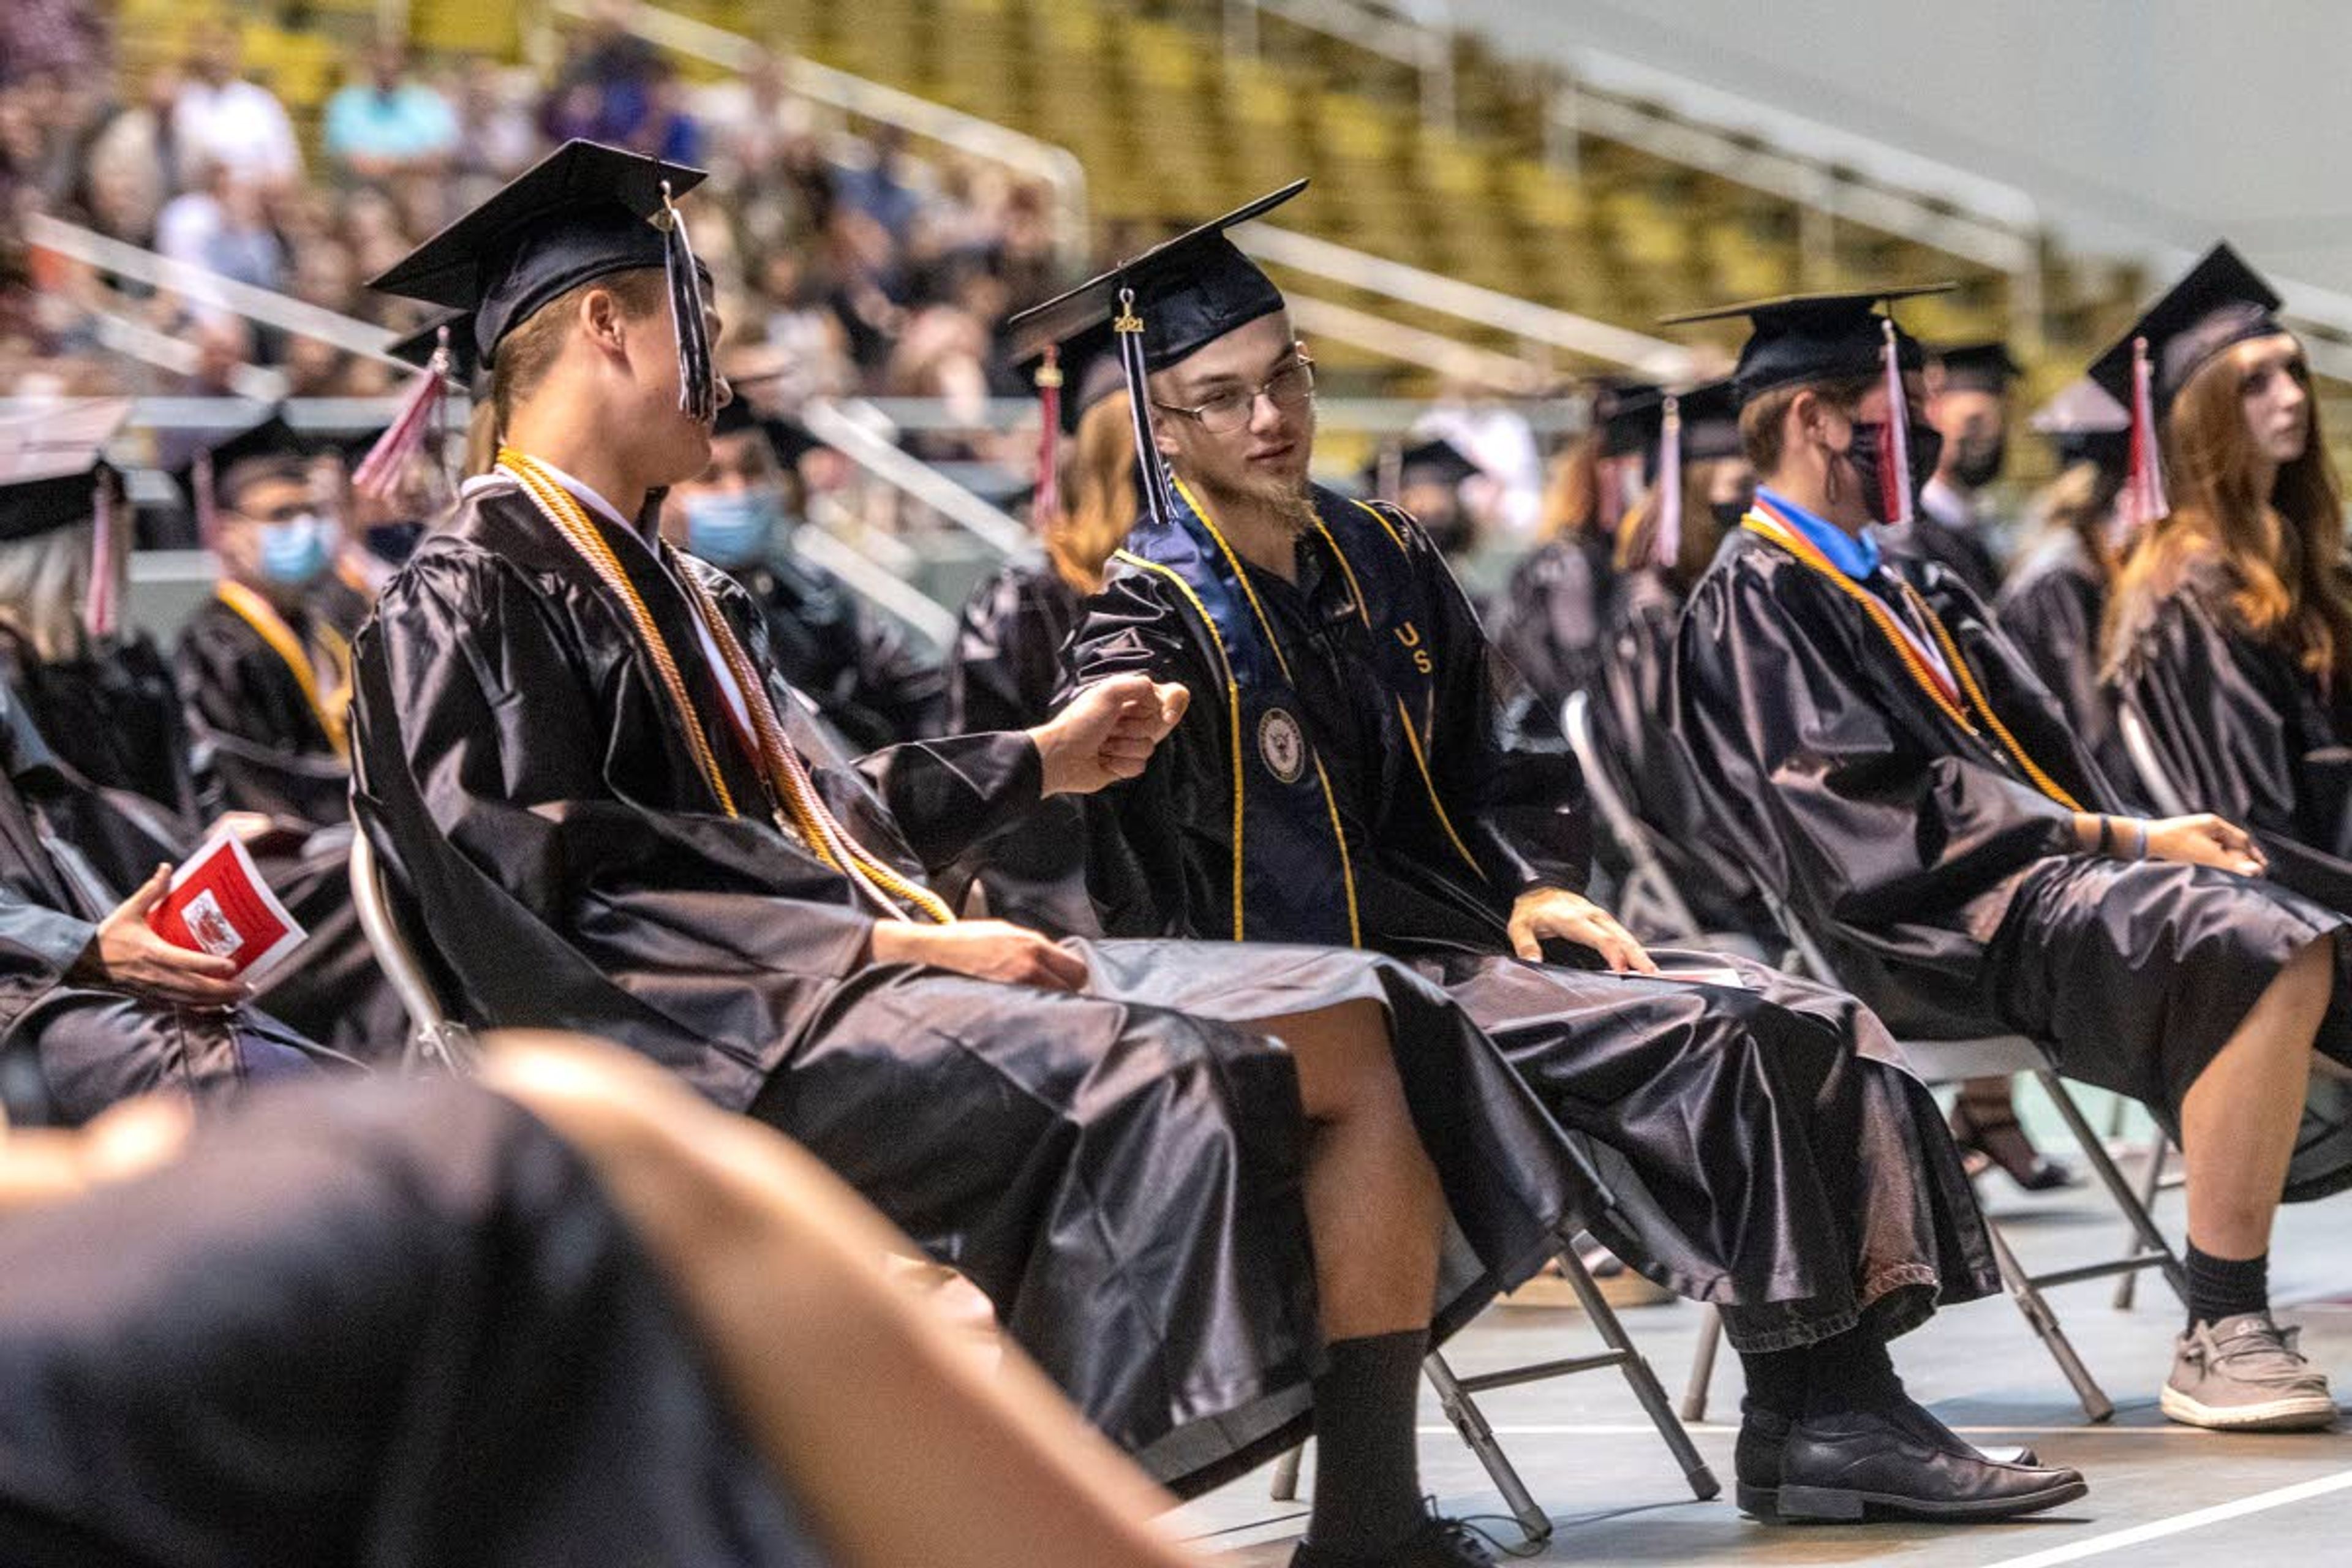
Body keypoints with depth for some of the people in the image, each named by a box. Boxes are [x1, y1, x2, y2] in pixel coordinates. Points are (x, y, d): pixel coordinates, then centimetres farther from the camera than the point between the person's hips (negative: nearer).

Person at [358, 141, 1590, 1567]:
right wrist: (886, 943, -21)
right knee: (1150, 1078, -32)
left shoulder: (671, 588, 25)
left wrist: (1040, 759, 40)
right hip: (740, 1037, -9)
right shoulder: (472, 597, -5)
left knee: (1357, 1025, -3)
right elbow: (564, 892, -16)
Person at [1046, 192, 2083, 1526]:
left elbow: (1502, 758, 20)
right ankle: (1808, 1422, -16)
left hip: (1461, 932, 8)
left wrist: (1539, 886, 3)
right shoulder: (1158, 621, -8)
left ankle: (1845, 1405, -13)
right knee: (1699, 1040, -24)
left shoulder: (1388, 562, 14)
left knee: (1811, 1028, -8)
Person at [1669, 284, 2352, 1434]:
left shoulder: (1904, 594, 27)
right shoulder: (1753, 599, -2)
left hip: (2047, 872, 9)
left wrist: (2149, 836, 0)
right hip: (1951, 924, -9)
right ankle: (2218, 1337, -28)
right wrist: (2124, 838, -14)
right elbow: (1875, 802, -13)